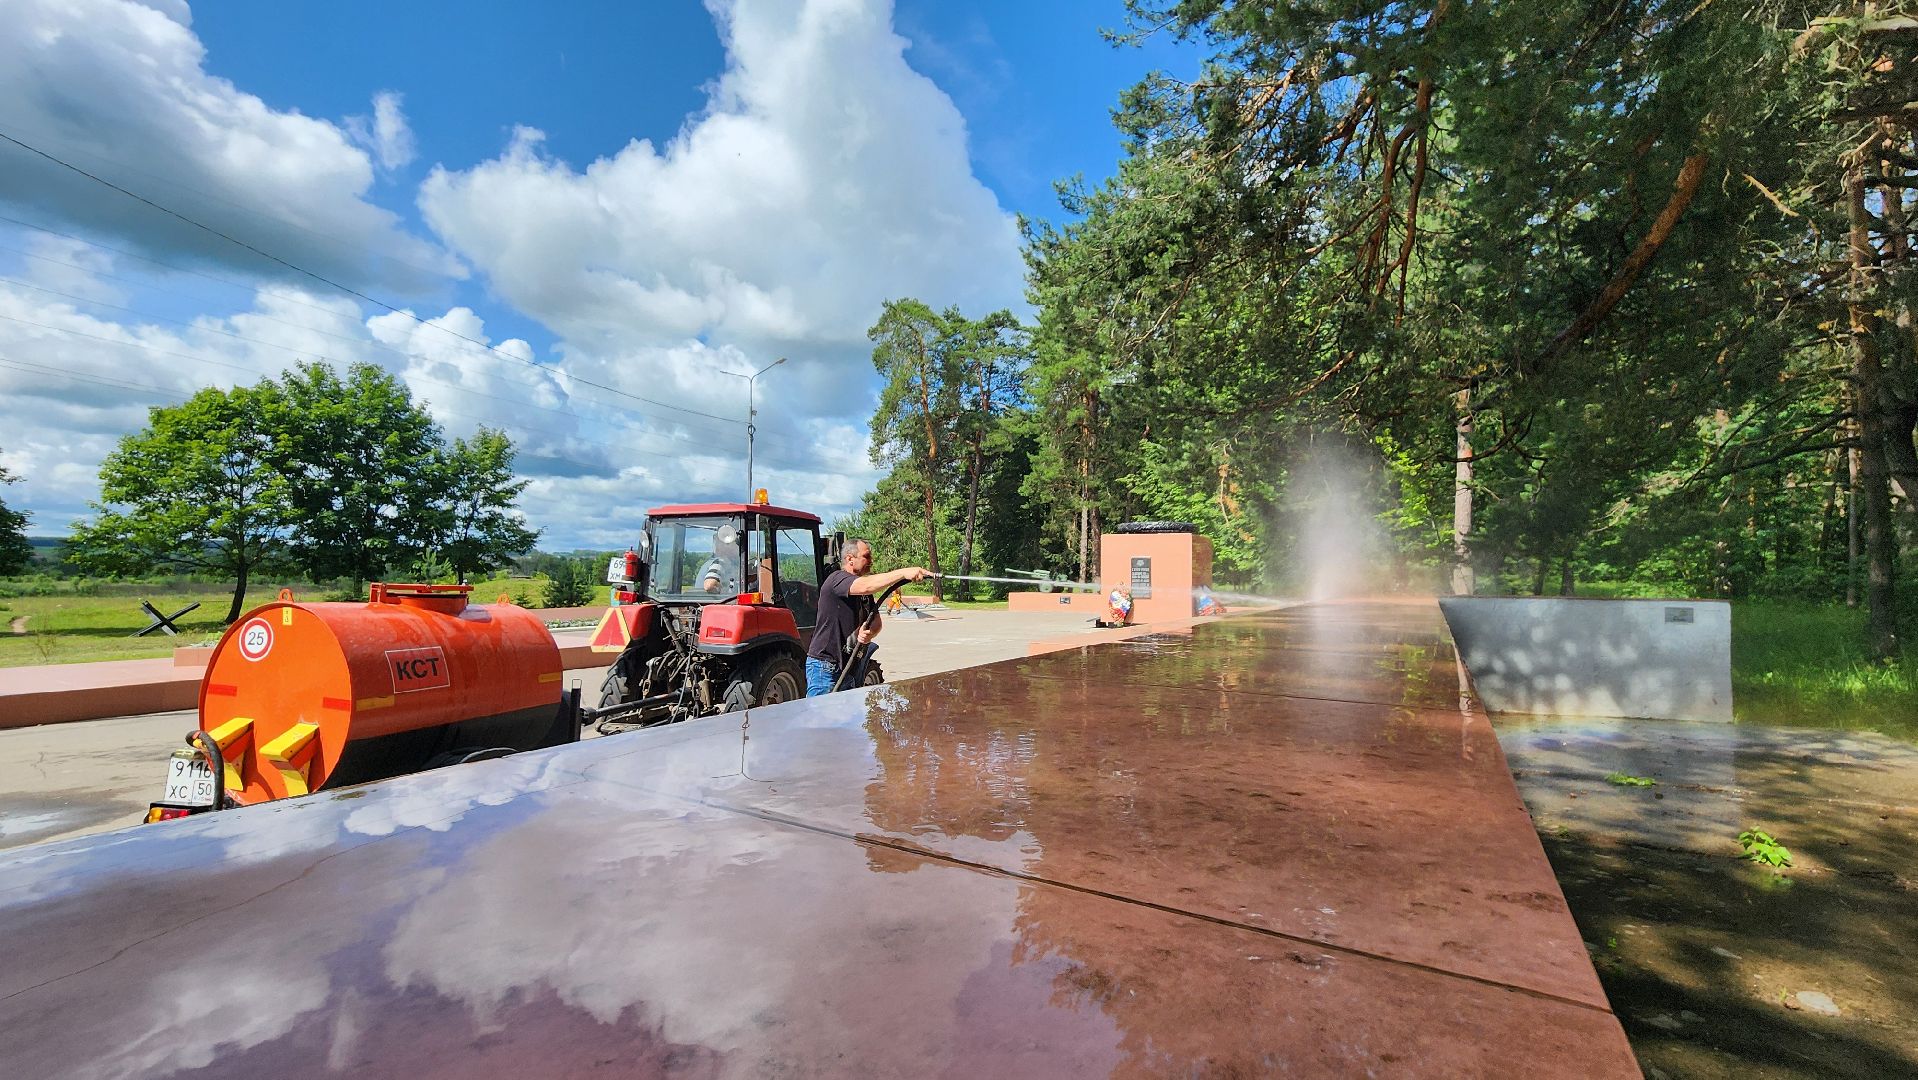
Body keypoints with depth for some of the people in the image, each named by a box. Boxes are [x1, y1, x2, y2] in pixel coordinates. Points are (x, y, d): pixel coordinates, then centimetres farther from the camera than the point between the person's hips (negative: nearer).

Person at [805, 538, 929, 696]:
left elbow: (876, 622, 10)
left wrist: (869, 633, -15)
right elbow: (865, 586, -32)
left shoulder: (864, 594, 15)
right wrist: (904, 572, -38)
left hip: (853, 667, 8)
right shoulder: (837, 579, -12)